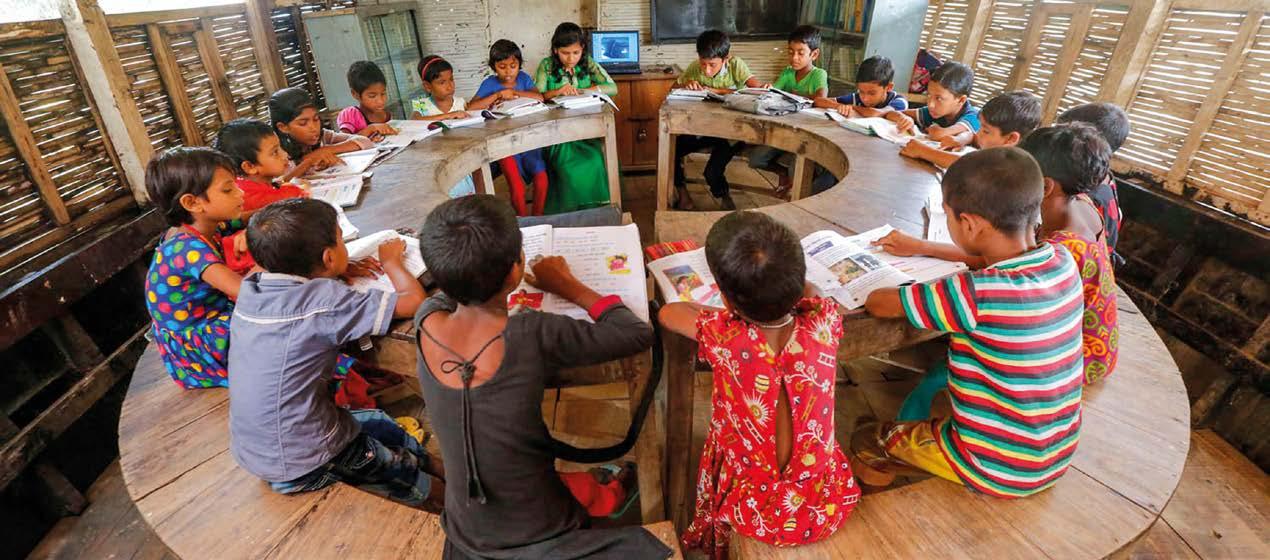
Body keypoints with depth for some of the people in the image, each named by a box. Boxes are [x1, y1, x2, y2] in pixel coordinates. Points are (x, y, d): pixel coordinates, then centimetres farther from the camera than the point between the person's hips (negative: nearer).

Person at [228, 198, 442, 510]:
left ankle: (437, 468, 39)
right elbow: (414, 301, -20)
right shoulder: (324, 299, -25)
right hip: (306, 467, -8)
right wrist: (391, 262, -2)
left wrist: (339, 273, 8)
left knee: (379, 421, 26)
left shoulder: (250, 288, -4)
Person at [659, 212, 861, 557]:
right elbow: (802, 292, 6)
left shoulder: (721, 334, -27)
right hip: (826, 506, 2)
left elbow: (667, 312, -5)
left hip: (753, 513, -2)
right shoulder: (822, 322, -20)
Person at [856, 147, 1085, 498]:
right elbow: (1003, 262, 12)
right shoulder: (1063, 262, -10)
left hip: (998, 474, -7)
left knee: (866, 441, 14)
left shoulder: (979, 295, -33)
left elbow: (878, 304, -23)